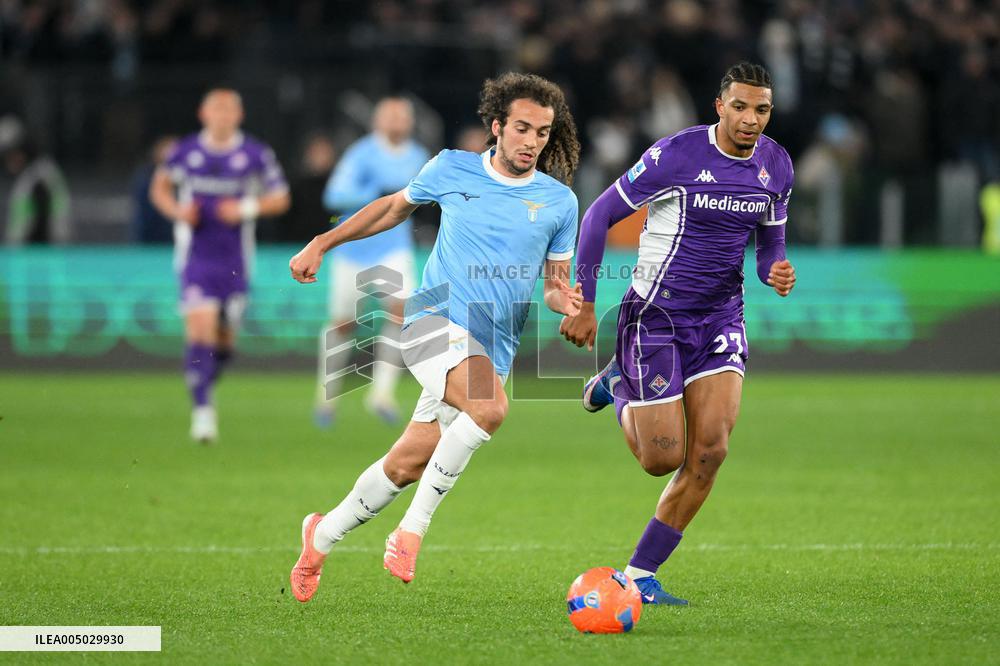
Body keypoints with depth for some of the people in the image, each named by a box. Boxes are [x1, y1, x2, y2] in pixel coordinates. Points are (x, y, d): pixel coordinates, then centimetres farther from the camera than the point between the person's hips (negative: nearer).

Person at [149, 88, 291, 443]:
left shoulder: (256, 154, -2)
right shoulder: (186, 151, 0)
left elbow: (281, 198, 3)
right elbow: (160, 186, 14)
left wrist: (247, 207, -14)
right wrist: (176, 210, -7)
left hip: (234, 260, 1)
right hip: (195, 256, -1)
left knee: (224, 340, 9)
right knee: (200, 330, -16)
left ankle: (204, 385, 39)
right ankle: (202, 408, -15)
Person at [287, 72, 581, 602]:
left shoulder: (559, 201, 6)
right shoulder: (451, 169, 2)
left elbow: (555, 281, 14)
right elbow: (395, 206, 20)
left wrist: (564, 300, -10)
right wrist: (323, 244, 19)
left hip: (492, 349, 3)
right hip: (435, 318, -3)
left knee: (405, 466, 5)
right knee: (490, 406, -33)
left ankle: (323, 537, 31)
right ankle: (413, 528, -20)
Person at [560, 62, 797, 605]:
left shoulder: (776, 165, 2)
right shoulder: (676, 154, -16)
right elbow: (599, 215, -9)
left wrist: (777, 272, -8)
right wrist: (583, 304, -11)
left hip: (720, 317, 5)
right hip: (656, 317, -5)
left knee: (710, 449, -10)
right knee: (663, 458, -5)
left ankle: (638, 575, 2)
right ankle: (618, 387, 29)